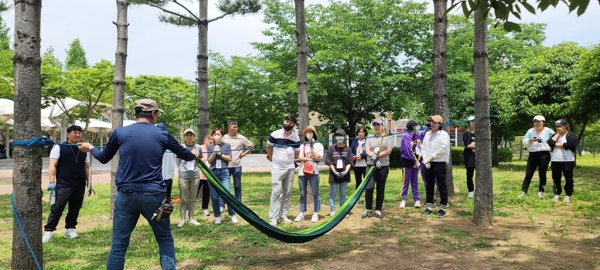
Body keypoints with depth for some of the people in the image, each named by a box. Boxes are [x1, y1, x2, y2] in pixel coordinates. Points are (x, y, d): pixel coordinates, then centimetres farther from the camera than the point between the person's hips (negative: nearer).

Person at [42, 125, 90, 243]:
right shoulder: (59, 147, -1)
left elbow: (86, 167, 17)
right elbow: (52, 165, -7)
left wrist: (89, 182, 11)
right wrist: (51, 181, -15)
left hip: (80, 185, 5)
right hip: (63, 184, -5)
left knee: (75, 208, 10)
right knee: (57, 208, -8)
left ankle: (70, 229, 21)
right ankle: (48, 231, 0)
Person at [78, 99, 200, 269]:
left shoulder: (119, 132, 2)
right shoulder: (163, 135, 2)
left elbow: (104, 158, 18)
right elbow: (185, 155, 18)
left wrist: (90, 148, 39)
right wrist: (194, 154, 42)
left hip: (126, 195, 1)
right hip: (154, 195, -1)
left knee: (119, 245, 8)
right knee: (165, 240, 13)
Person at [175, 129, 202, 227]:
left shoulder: (198, 147, 5)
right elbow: (177, 162, 6)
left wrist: (195, 169, 8)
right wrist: (182, 170, -1)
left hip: (195, 176, 2)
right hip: (183, 176, -2)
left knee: (193, 199, 8)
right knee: (183, 199, -1)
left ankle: (191, 218, 17)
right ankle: (182, 219, 8)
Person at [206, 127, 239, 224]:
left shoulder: (227, 145, 6)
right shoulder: (210, 146, 8)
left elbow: (229, 158, 0)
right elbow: (209, 161, 4)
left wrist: (220, 154, -8)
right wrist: (214, 153, -10)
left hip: (224, 172, -2)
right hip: (213, 172, 2)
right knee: (214, 196, 4)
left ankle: (233, 215, 4)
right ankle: (217, 216, 16)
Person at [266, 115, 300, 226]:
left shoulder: (296, 137, 0)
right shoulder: (275, 134, -9)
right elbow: (268, 147, 6)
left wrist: (288, 160, 10)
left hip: (290, 168, 4)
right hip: (277, 168, -4)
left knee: (287, 193, 8)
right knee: (276, 192, -8)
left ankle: (283, 215, 18)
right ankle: (273, 218, -4)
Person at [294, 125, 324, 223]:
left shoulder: (318, 145, 4)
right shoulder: (302, 145, 12)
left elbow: (317, 158, -7)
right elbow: (300, 157, 0)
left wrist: (312, 147, -6)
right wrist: (311, 159, -8)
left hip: (313, 172, -3)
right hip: (302, 172, 3)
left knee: (315, 194, 1)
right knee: (302, 194, 8)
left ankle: (315, 214, 7)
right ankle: (301, 213, 13)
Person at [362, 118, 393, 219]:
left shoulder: (387, 138, 4)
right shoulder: (370, 138, 10)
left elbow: (388, 151, -8)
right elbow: (367, 151, -3)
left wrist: (377, 155, -15)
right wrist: (374, 157, -22)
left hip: (383, 166, -1)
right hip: (371, 165, 1)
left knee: (381, 189, 4)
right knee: (369, 187, -11)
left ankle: (378, 210, 15)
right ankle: (368, 210, 3)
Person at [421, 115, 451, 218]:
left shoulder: (444, 134, -6)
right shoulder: (427, 134, 13)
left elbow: (443, 149, -16)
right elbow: (424, 148, 9)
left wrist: (431, 157, -14)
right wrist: (426, 160, -5)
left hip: (439, 164, -6)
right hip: (428, 164, 6)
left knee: (441, 186, 0)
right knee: (429, 186, 11)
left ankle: (443, 208, 9)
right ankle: (429, 207, 20)